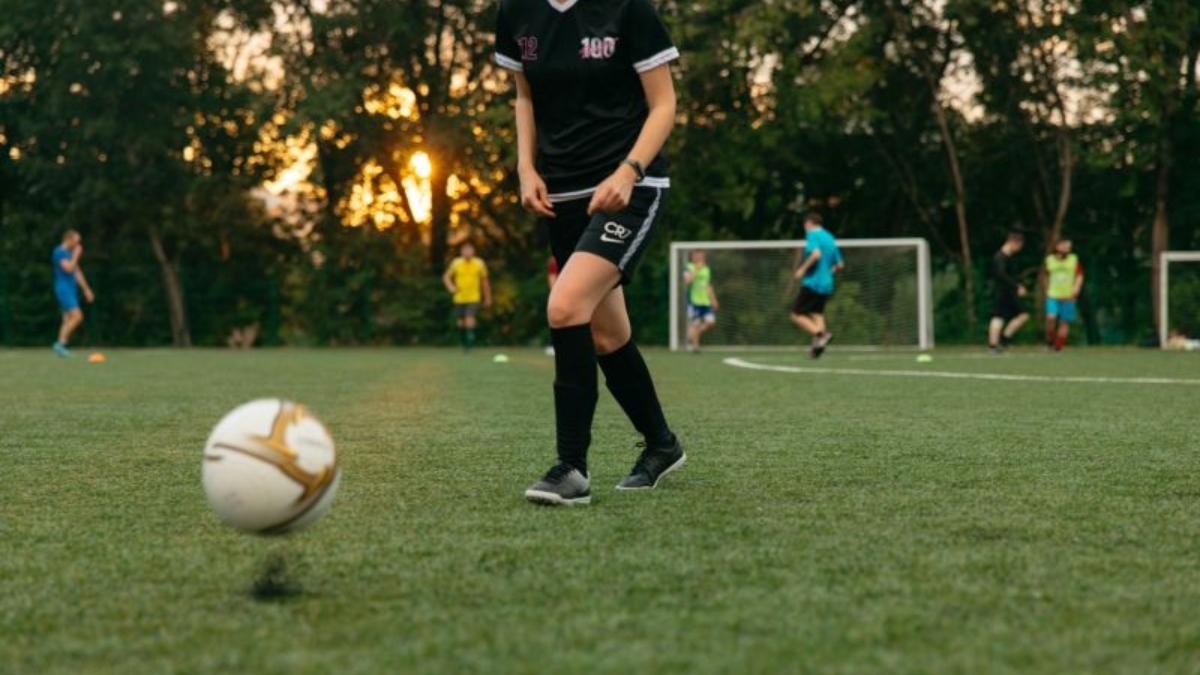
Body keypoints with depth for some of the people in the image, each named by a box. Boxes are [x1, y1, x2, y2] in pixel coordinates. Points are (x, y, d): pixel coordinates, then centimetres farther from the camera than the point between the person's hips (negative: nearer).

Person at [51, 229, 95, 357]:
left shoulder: (70, 253, 18)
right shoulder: (59, 252, -11)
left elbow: (77, 272, 23)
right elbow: (68, 268, -23)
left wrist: (86, 289, 23)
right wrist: (76, 256, -11)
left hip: (71, 289, 10)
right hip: (64, 288, -10)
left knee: (68, 319, 5)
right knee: (77, 316, -18)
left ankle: (61, 346, 4)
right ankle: (61, 343, -15)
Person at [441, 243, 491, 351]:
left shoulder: (479, 264, -3)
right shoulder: (456, 263, -3)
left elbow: (484, 281, 8)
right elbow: (446, 277, 9)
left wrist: (487, 298, 13)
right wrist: (451, 287, -11)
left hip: (473, 298, -2)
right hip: (459, 298, 2)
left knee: (469, 320, -18)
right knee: (460, 323, 6)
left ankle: (469, 344, -15)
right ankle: (464, 343, 27)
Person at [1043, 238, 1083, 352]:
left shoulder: (1074, 260, 1)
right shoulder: (1049, 260, 5)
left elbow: (1079, 276, 3)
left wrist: (1075, 289, -11)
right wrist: (1047, 290, 18)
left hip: (1068, 297, 0)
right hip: (1053, 296, 0)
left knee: (1064, 322, 1)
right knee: (1051, 318, -17)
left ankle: (1058, 346, 10)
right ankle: (1049, 341, 3)